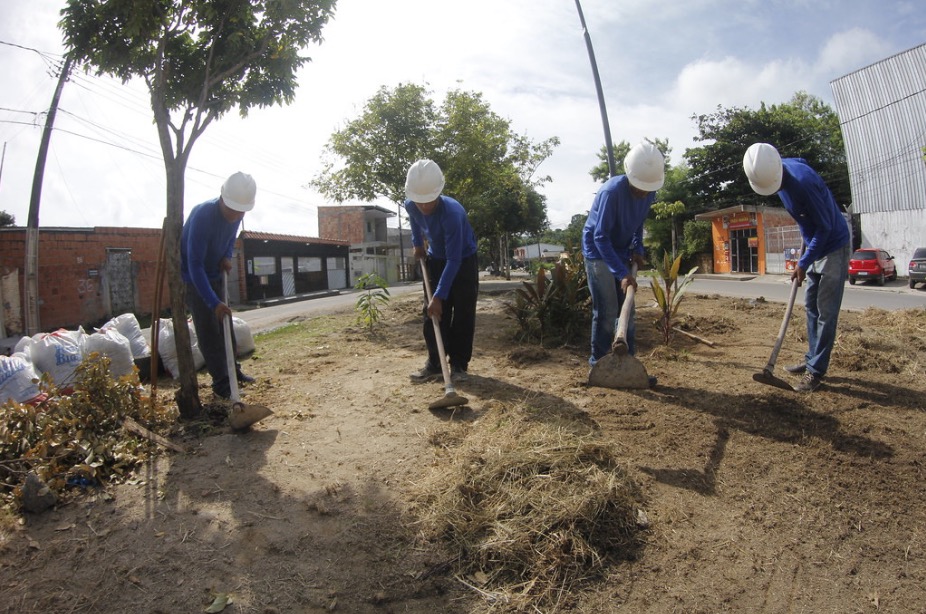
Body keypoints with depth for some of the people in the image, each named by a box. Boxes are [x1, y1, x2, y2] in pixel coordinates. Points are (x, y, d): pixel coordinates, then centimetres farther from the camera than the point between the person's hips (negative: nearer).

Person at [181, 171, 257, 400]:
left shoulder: (235, 214, -11)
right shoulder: (202, 215, -33)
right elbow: (195, 265, -35)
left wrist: (227, 257, -9)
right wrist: (214, 302, -41)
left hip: (214, 275, 7)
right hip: (192, 277, -7)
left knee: (225, 324, 13)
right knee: (208, 330, -9)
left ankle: (232, 369, 27)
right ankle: (221, 384, -3)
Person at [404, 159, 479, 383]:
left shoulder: (452, 212, -38)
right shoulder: (410, 206, -19)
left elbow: (454, 260, -38)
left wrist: (439, 296, -40)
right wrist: (417, 243, 5)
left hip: (463, 262, -5)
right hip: (435, 260, 5)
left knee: (463, 315, -6)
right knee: (433, 315, 1)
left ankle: (459, 364, 3)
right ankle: (434, 363, 7)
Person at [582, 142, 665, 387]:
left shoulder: (648, 193, -6)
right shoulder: (612, 191, -27)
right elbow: (600, 237, -28)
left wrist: (637, 249, -4)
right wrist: (622, 273, -33)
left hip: (621, 254, 7)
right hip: (598, 253, -7)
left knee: (627, 312, 6)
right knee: (606, 313, -8)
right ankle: (598, 365, 4)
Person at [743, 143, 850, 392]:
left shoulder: (802, 180, -30)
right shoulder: (778, 169, -5)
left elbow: (825, 227, -24)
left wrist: (803, 263, -19)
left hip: (833, 246, -9)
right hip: (815, 245, 9)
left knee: (826, 311, -6)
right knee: (811, 307, 13)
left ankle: (816, 371, -2)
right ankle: (812, 359, 23)